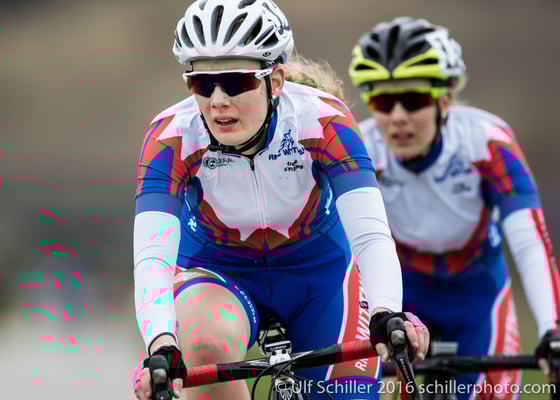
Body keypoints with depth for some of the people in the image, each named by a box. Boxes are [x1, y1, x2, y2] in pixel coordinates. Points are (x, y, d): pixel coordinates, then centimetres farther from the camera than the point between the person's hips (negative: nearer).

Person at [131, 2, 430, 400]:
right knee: (206, 346, -34)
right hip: (217, 272, -1)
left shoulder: (320, 119, -28)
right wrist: (161, 343, -56)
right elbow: (152, 255, -37)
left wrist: (386, 314, -56)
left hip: (318, 272, 1)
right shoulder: (173, 137, -27)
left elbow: (371, 234, -36)